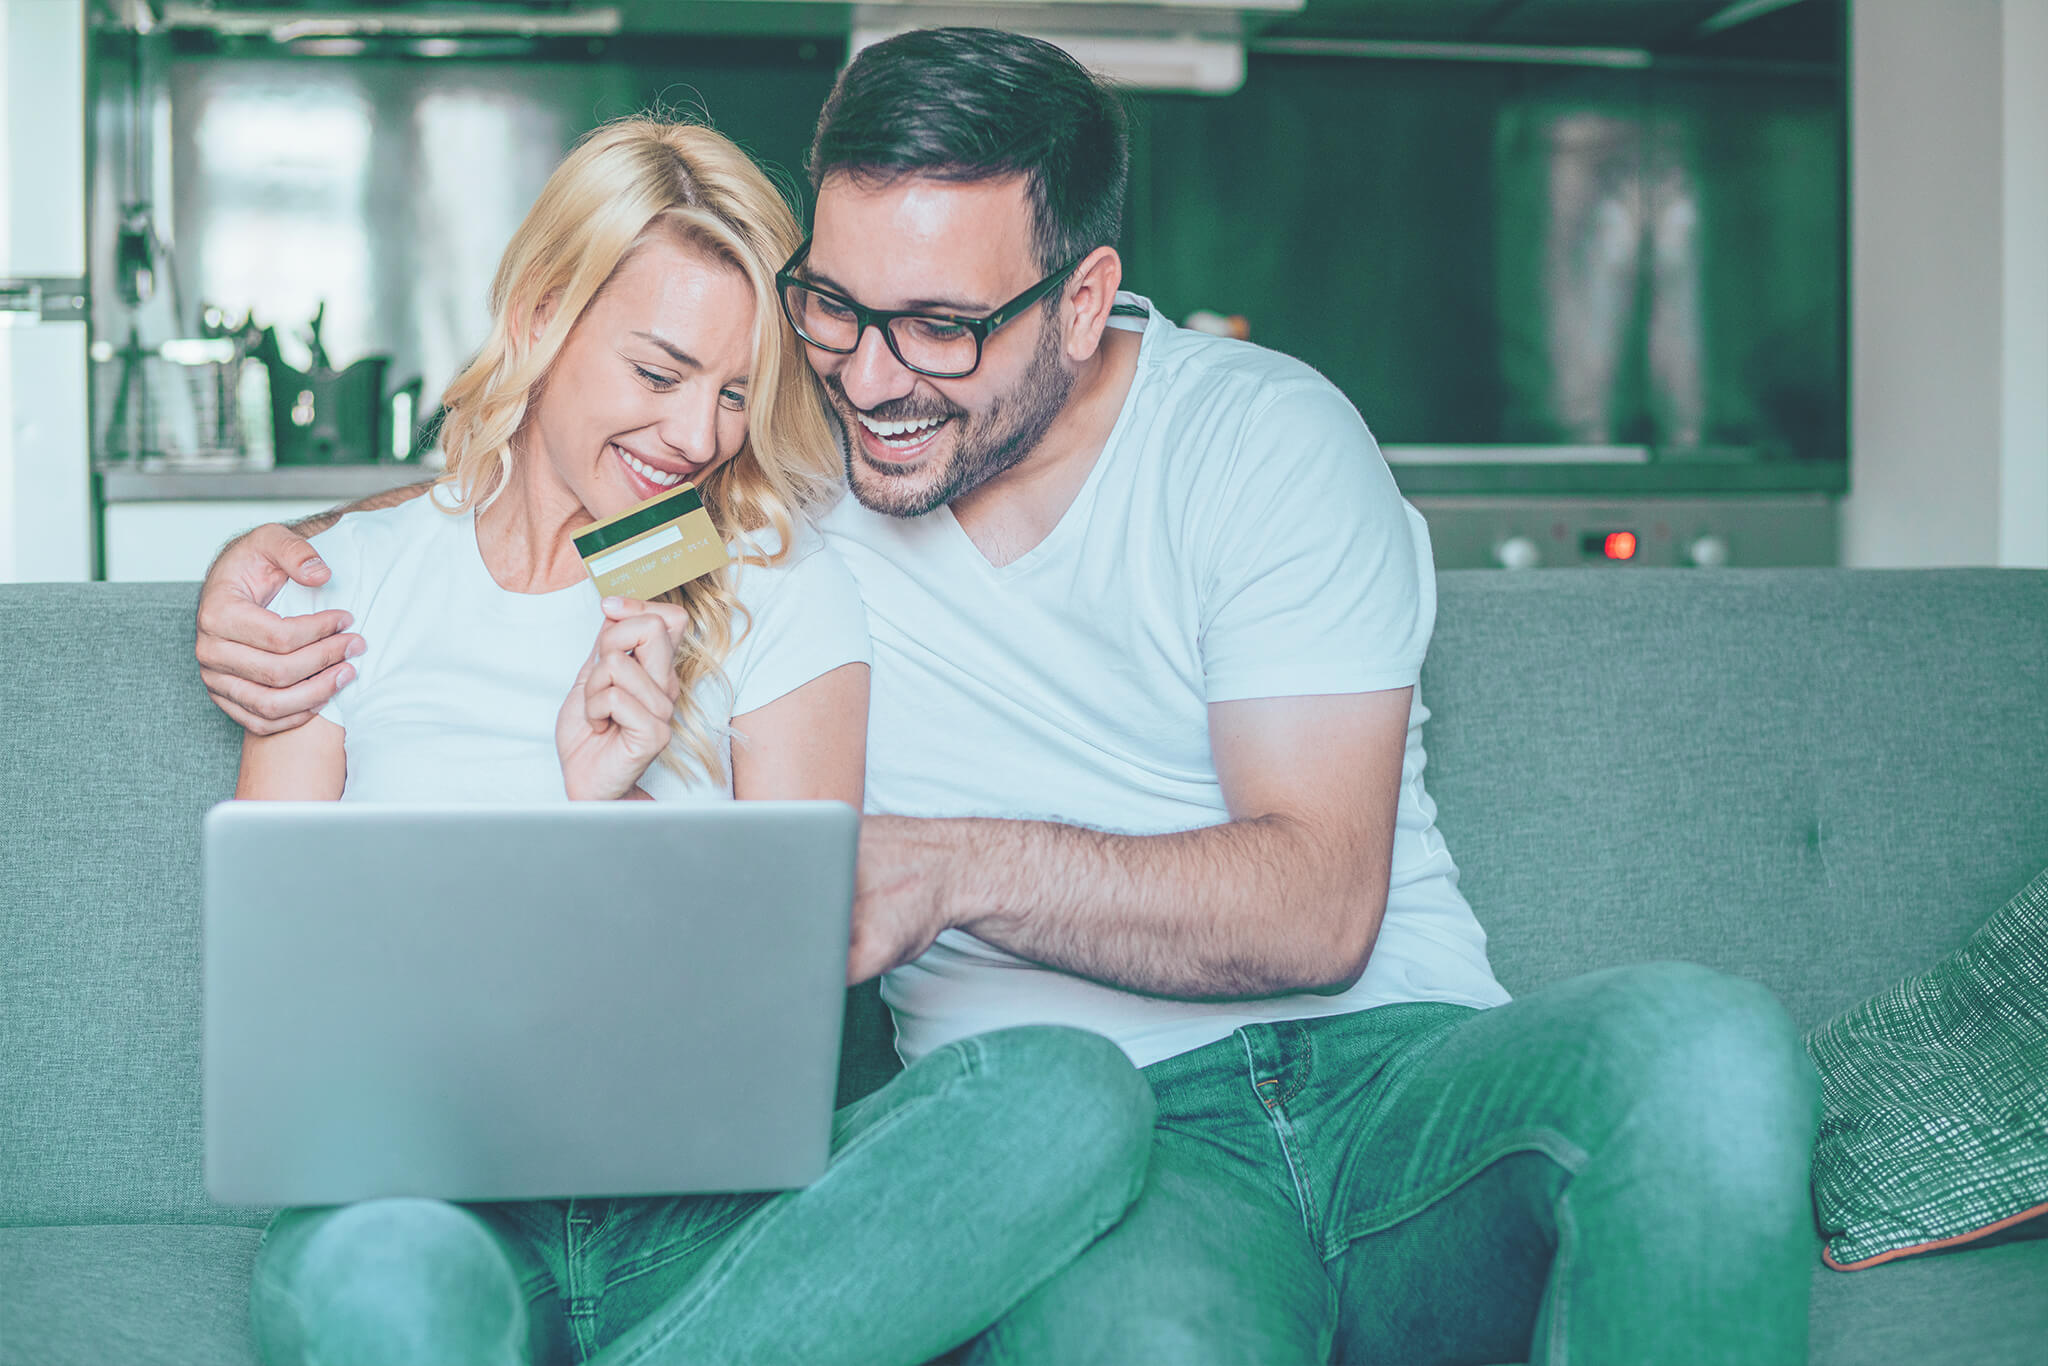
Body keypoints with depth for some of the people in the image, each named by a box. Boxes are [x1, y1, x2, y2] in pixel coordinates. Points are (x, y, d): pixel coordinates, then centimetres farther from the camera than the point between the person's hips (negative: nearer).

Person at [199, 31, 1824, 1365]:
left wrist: (958, 864, -20)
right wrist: (264, 557, 3)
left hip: (1387, 1071, 2)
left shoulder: (1264, 435, 0)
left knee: (1701, 1043, -33)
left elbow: (1318, 904, -8)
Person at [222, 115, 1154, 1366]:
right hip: (419, 1188, -2)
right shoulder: (354, 584, 11)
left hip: (704, 1204, 2)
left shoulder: (782, 593, 10)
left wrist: (612, 810, -11)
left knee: (1078, 1095, -29)